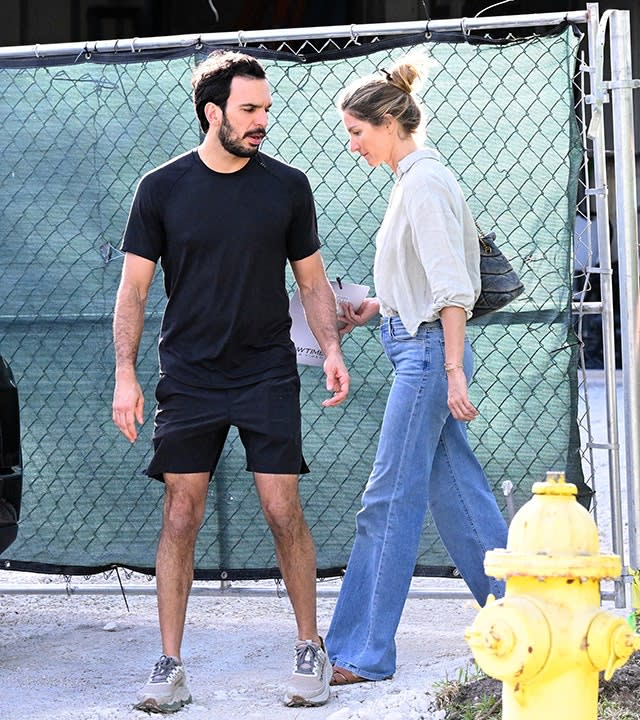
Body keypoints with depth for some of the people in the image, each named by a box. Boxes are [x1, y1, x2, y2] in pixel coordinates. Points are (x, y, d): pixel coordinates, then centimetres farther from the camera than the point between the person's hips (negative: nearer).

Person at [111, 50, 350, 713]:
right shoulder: (162, 188, 0)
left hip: (268, 376, 0)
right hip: (188, 378, 0)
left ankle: (310, 651, 11)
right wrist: (125, 374, -6)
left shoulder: (287, 187, 3)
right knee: (180, 517, -1)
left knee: (284, 512, -4)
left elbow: (311, 281, 12)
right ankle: (169, 667, 6)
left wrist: (331, 349, -2)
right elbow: (134, 289, 3)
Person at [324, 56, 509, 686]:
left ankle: (363, 653, 0)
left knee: (389, 501, -5)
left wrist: (454, 372, -23)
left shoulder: (424, 184, -15)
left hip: (427, 351, -10)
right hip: (424, 350, 10)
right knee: (457, 492, 12)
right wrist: (374, 309, 14)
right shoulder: (415, 179, 14)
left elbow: (453, 286, -20)